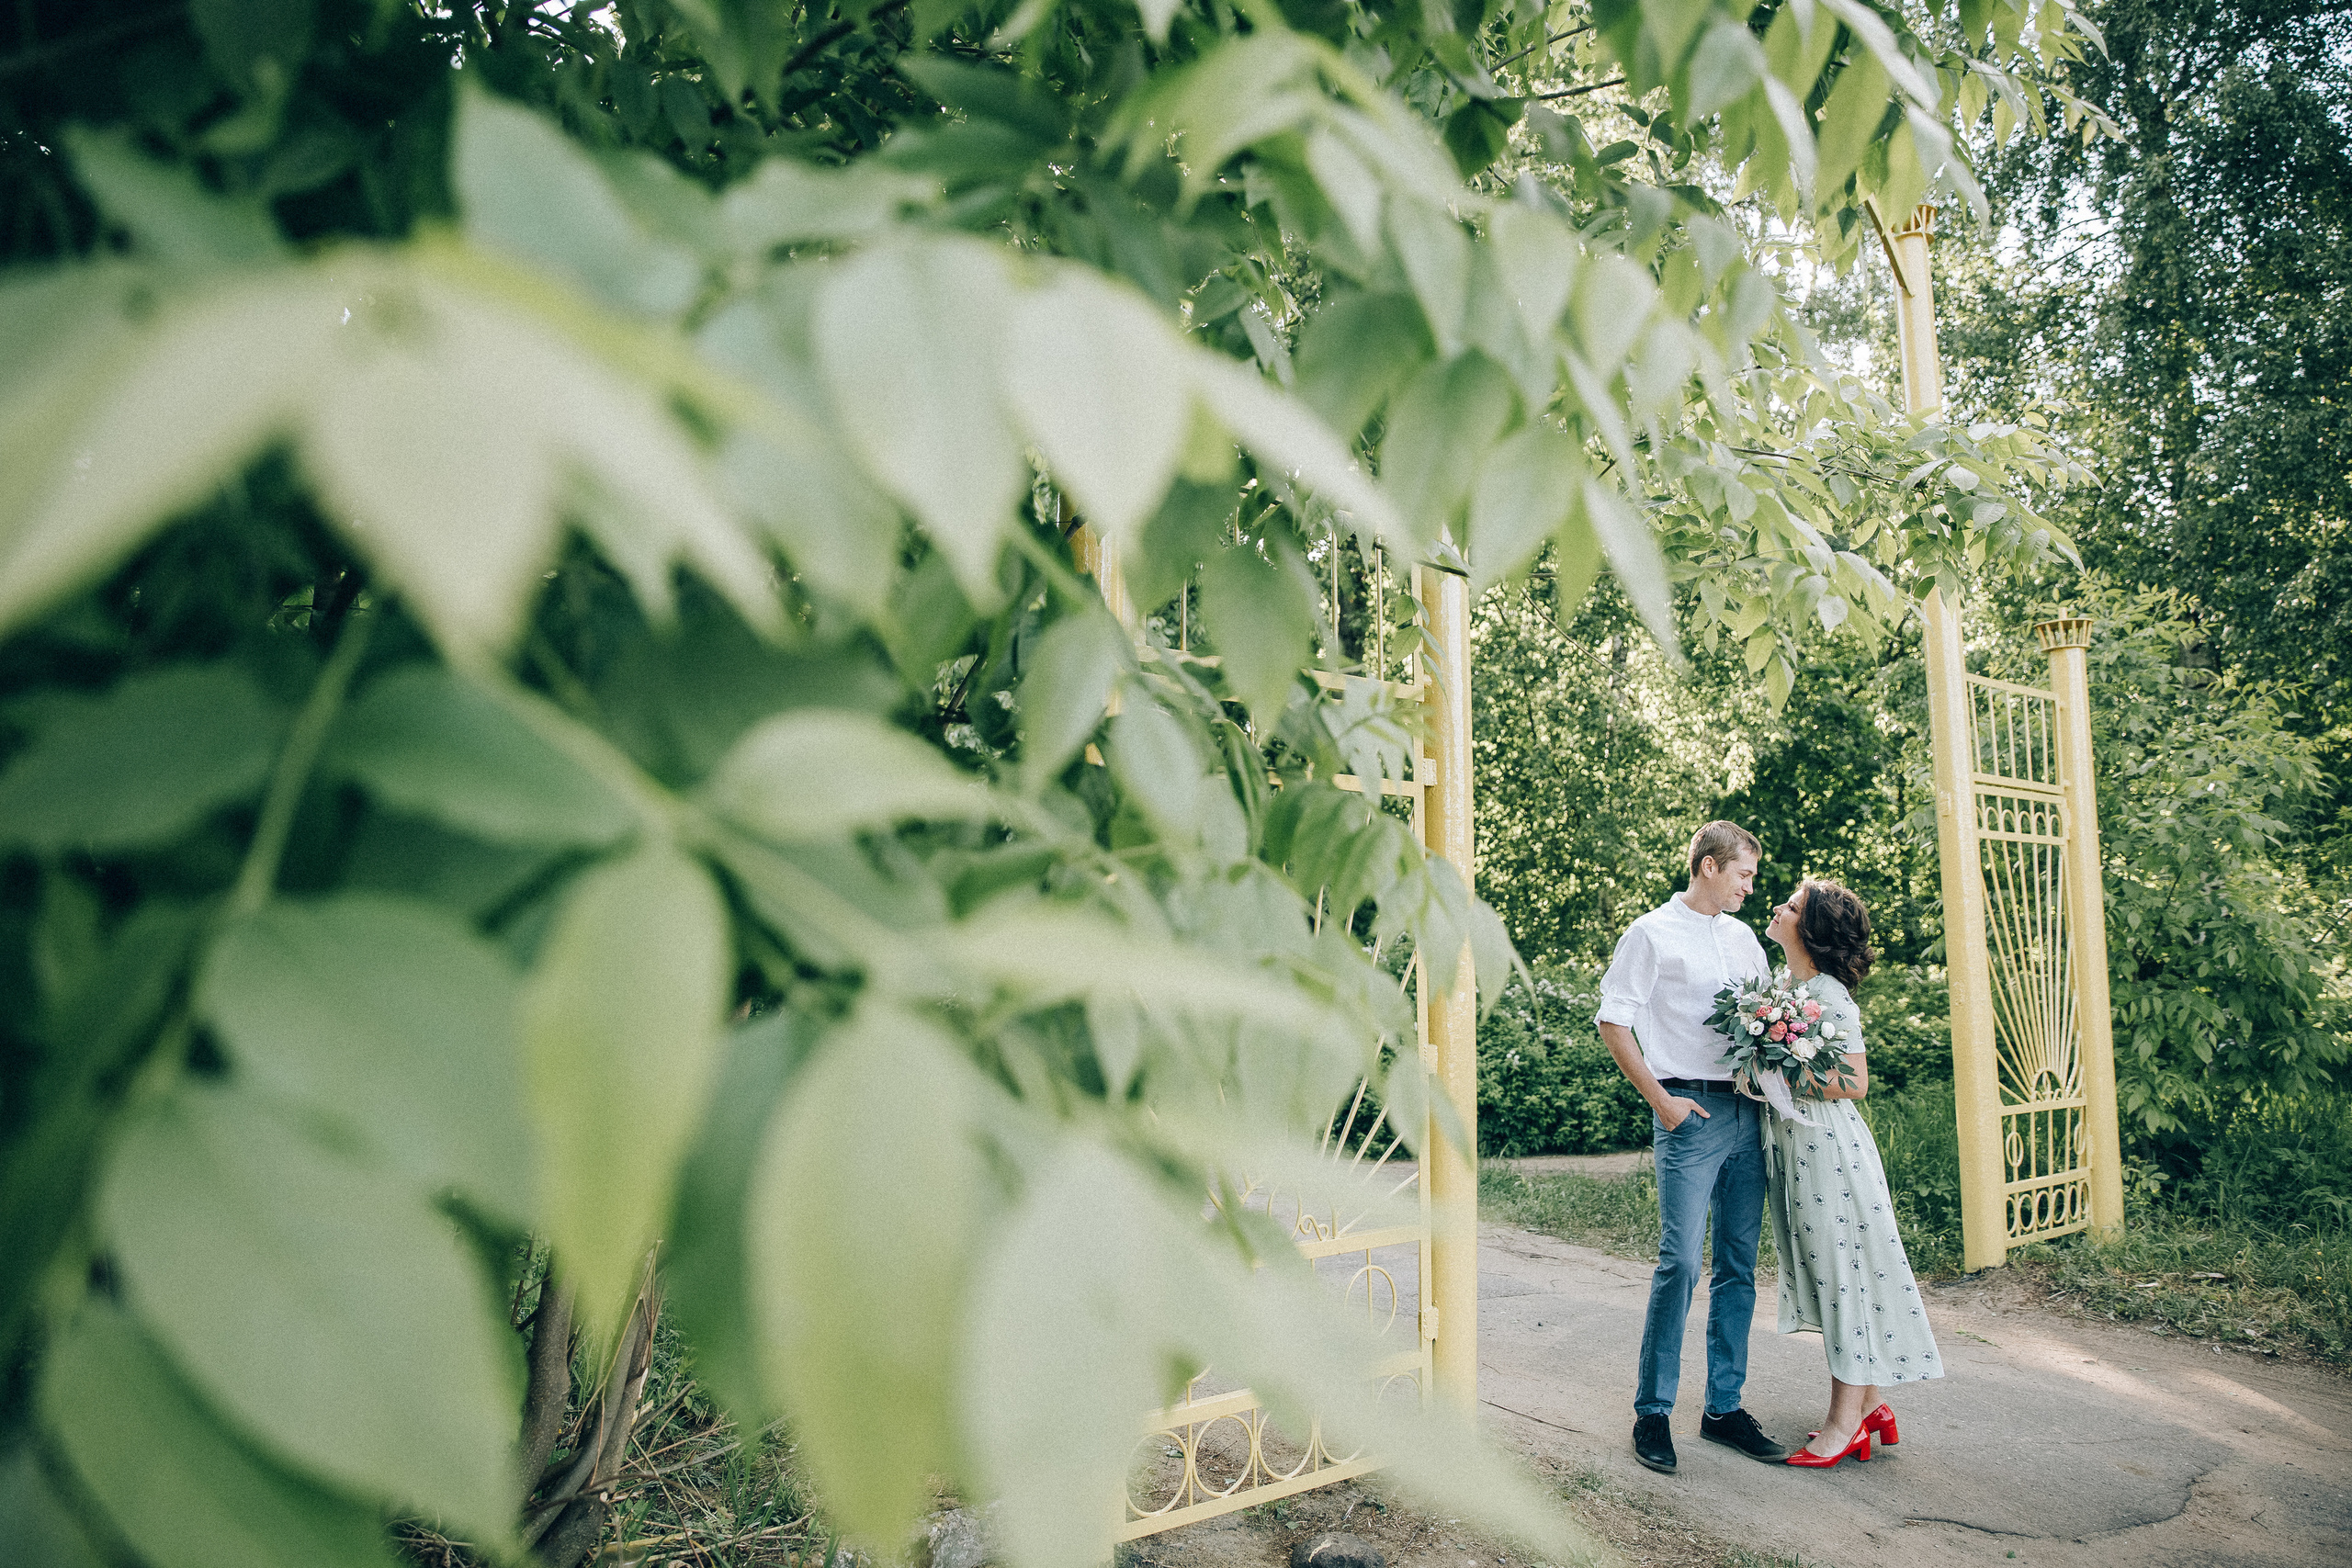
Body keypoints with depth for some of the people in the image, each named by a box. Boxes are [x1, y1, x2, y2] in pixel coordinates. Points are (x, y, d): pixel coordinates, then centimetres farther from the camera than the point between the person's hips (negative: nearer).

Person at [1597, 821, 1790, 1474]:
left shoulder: (1743, 937, 17)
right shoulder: (1652, 934, -2)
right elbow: (1613, 1023, -5)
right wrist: (1660, 1099, -10)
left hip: (1748, 1112, 7)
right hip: (1690, 1114, -6)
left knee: (1740, 1266, 8)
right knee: (1681, 1261, -10)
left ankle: (1724, 1406, 18)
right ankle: (1651, 1412, 1)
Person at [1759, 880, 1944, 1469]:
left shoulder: (1828, 994, -16)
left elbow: (1855, 1083, -17)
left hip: (1828, 1144, -9)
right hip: (1793, 1142, 9)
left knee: (1842, 1271, 0)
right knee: (1829, 1275, 13)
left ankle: (1846, 1420, 8)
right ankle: (1867, 1404, 24)